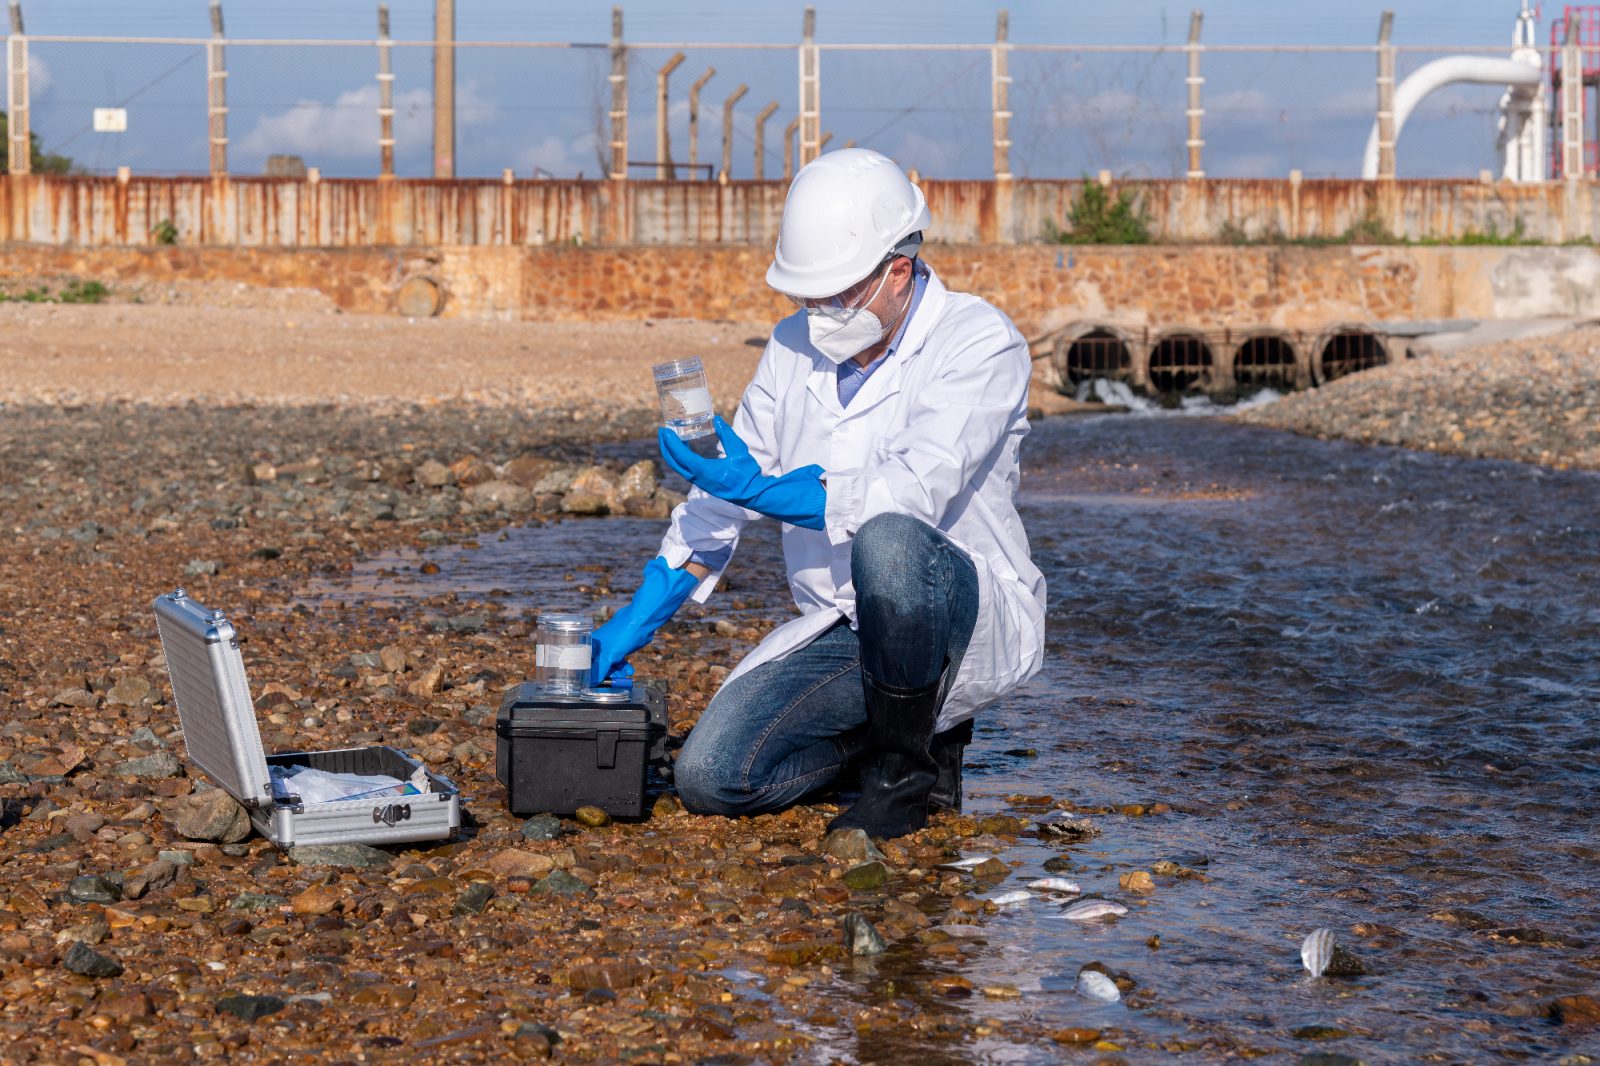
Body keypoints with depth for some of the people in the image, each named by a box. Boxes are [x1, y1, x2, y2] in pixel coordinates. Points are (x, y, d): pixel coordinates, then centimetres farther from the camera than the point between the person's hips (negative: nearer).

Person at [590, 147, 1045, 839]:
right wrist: (639, 618, 3)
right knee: (710, 776, -13)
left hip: (970, 620, -6)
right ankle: (899, 723, 13)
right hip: (838, 627, 6)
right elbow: (720, 498, 12)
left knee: (886, 541, -39)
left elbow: (915, 491, -29)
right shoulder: (795, 347, 6)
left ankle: (914, 766, -15)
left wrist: (764, 490, -35)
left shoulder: (979, 343, -14)